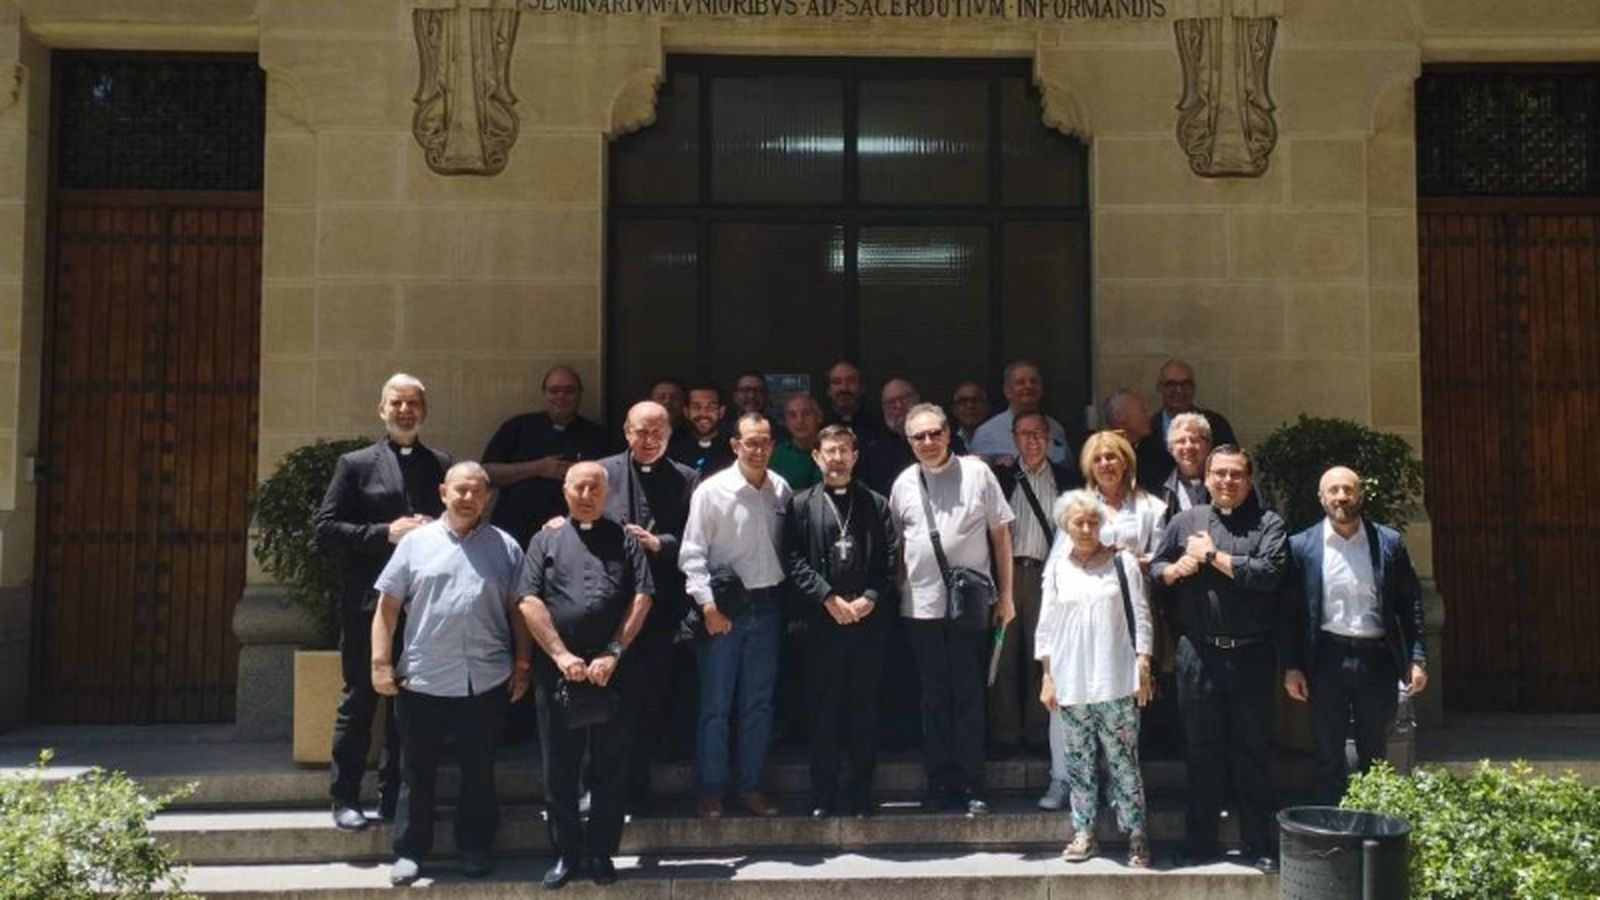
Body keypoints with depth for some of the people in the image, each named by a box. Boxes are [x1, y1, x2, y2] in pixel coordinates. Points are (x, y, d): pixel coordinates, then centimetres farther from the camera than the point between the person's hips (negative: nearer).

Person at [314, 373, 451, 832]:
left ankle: (394, 797, 20)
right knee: (359, 700, 5)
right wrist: (386, 534, -14)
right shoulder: (356, 464, 2)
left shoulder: (441, 465, 10)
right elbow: (325, 527, -4)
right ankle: (345, 798, 16)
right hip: (368, 604, -2)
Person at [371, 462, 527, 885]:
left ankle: (474, 847, 24)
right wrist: (381, 662, -3)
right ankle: (409, 851, 21)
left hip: (487, 681, 1)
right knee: (417, 772, 9)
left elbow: (519, 611, 7)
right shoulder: (416, 541, 3)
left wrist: (522, 665, 4)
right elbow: (388, 605, 3)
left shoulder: (505, 546, 6)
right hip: (422, 679, 0)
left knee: (479, 771, 11)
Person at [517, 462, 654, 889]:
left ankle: (601, 853, 18)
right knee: (560, 768, 7)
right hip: (557, 669, 0)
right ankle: (566, 853, 19)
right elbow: (529, 602, 0)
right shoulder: (546, 540, 9)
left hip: (614, 670, 0)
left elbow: (642, 598, 0)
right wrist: (561, 655, -10)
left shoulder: (624, 538, 9)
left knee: (610, 767, 6)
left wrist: (613, 653, -9)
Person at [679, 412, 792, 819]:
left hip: (767, 604, 4)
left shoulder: (781, 489, 1)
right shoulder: (711, 491, -9)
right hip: (723, 607, -4)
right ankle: (710, 790, 16)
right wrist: (707, 605, -14)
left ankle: (751, 786, 24)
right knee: (715, 705, 4)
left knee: (759, 704, 12)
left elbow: (788, 547, 7)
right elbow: (693, 553, -8)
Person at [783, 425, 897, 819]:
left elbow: (890, 558, 5)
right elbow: (795, 560, -1)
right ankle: (823, 794, 11)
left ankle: (860, 792, 15)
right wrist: (828, 597, -10)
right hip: (823, 620, -1)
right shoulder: (801, 504, 6)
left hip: (869, 619, 1)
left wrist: (871, 597, -8)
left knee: (864, 708, 6)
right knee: (824, 709, 3)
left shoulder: (876, 503, 11)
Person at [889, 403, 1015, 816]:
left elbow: (1001, 533, 2)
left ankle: (972, 787, 12)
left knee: (969, 697, 3)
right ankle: (940, 784, 19)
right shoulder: (904, 483, 6)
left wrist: (1005, 595, 0)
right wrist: (898, 591, 7)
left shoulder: (976, 472, -1)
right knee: (934, 699, 10)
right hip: (922, 606, 2)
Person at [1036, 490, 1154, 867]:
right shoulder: (1057, 569, 8)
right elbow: (1046, 627, 10)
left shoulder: (1122, 562, 2)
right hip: (1071, 681, 3)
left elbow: (1140, 616, 2)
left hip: (1115, 680, -2)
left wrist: (1143, 668, -3)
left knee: (1123, 758, 0)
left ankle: (1136, 834, 8)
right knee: (1079, 758, 8)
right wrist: (1047, 677, 7)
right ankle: (1083, 832, 17)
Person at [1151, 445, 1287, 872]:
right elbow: (1153, 570, 11)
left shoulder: (1267, 523, 1)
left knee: (1253, 752, 8)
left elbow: (1269, 572, -15)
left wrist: (1212, 556, -9)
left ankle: (1258, 845, 19)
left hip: (1251, 655, -2)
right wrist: (1176, 569, -10)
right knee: (1201, 752, 10)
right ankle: (1201, 842, 20)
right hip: (1198, 655, 2)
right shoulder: (1184, 522, 11)